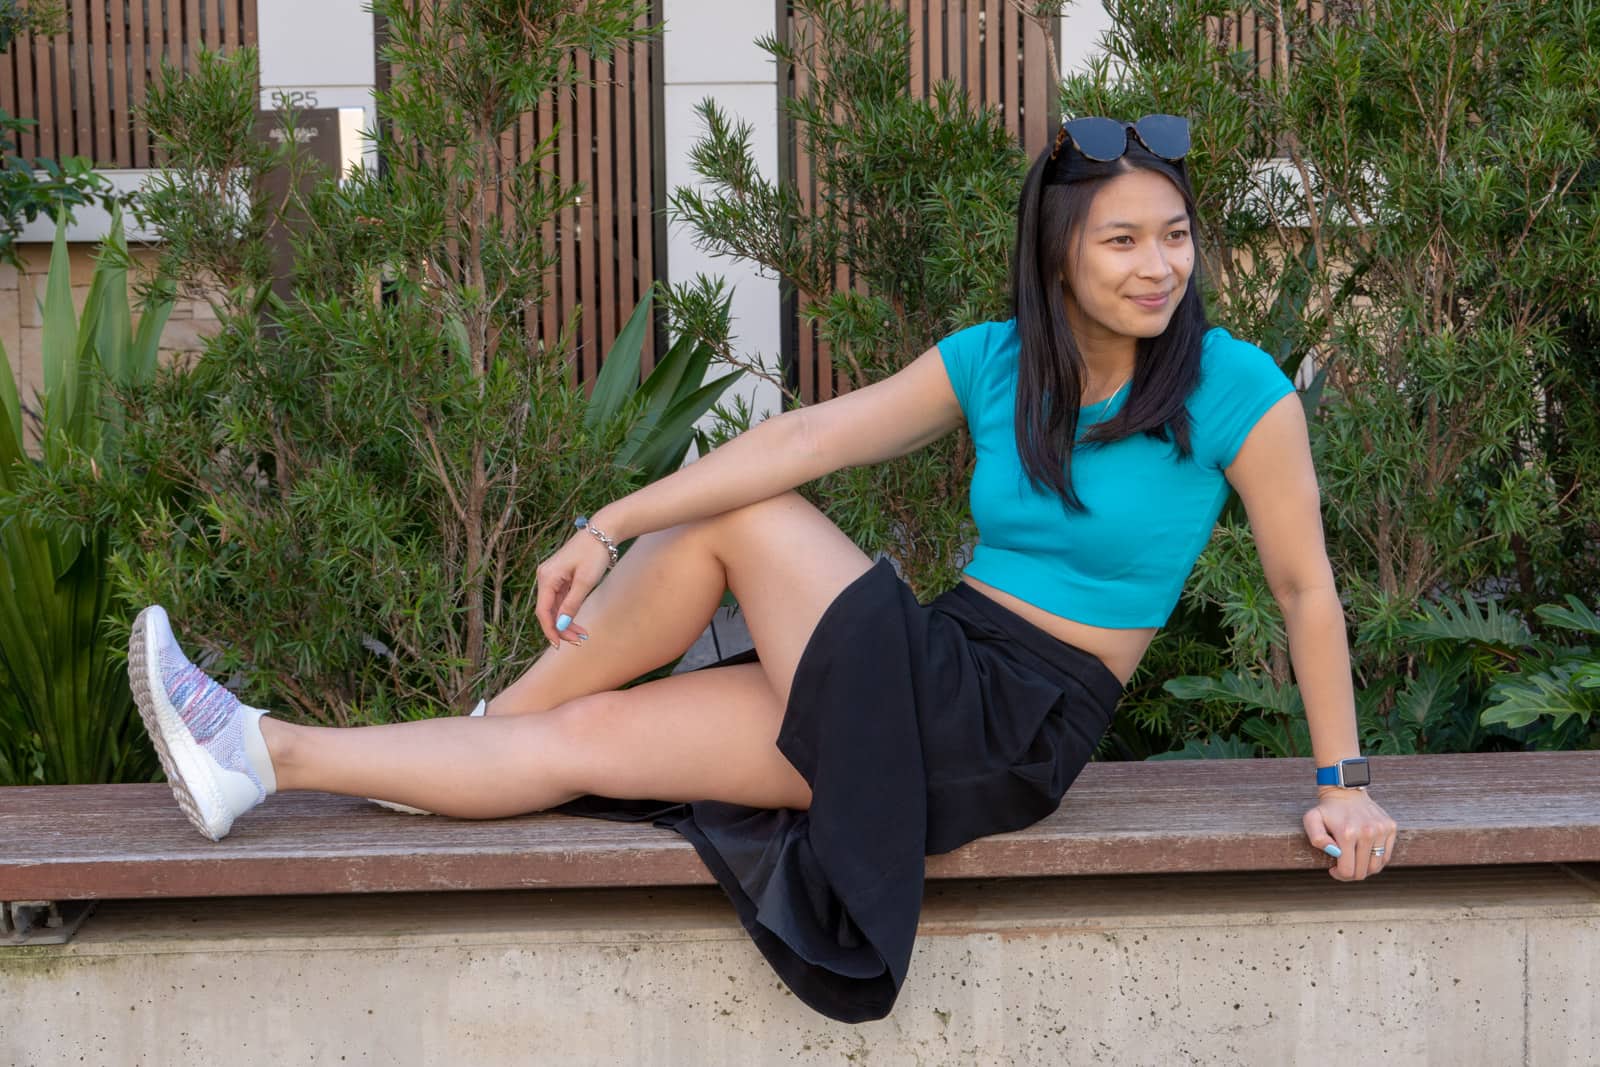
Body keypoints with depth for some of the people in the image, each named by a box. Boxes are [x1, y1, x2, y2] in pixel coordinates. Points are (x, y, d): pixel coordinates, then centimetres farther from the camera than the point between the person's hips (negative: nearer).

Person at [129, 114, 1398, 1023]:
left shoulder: (1236, 388, -10)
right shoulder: (992, 363, 3)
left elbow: (1307, 586, -4)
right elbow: (811, 438, -4)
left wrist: (1341, 782, -3)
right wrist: (609, 528, -9)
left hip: (1020, 729, -5)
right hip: (934, 675, 5)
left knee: (738, 521, -16)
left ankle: (502, 718, 3)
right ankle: (260, 757, 0)